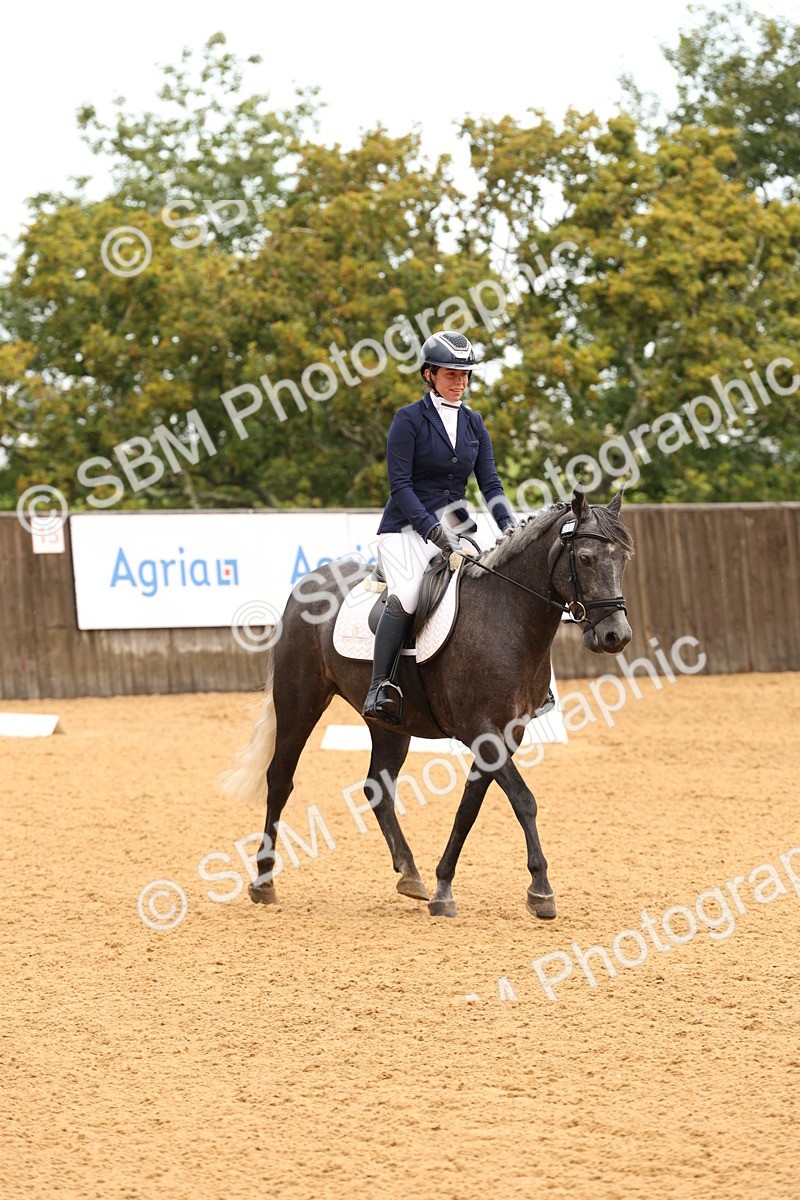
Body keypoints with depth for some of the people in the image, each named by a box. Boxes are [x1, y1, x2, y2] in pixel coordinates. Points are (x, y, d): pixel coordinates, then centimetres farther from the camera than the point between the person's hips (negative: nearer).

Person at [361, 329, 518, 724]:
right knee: (406, 596, -31)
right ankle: (380, 687, -33)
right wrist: (432, 528, -23)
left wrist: (509, 525, -8)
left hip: (456, 528, 6)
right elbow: (400, 485, -12)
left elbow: (490, 483, 9)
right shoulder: (409, 419, -5)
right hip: (407, 529, -6)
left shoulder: (474, 423, 12)